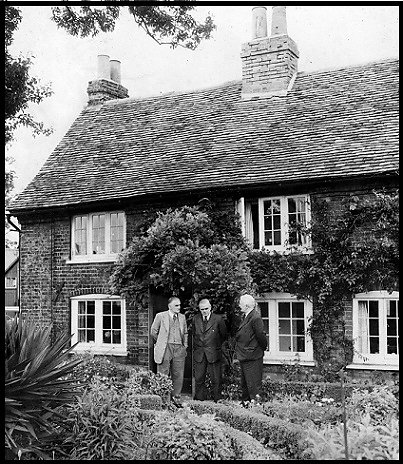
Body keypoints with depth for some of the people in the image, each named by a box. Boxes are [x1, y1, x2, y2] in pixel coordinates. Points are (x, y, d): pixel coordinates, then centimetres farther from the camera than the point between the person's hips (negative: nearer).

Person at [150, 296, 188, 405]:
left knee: (178, 375, 3)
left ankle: (176, 398, 14)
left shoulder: (182, 317, 13)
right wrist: (159, 343, 10)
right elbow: (153, 332, 7)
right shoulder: (160, 316, 0)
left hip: (179, 349, 4)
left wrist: (185, 346, 14)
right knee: (163, 375, -1)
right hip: (165, 348, -4)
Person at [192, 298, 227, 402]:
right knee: (199, 378, 4)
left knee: (216, 379, 0)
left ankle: (217, 399, 9)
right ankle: (200, 398, 13)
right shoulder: (195, 319, 8)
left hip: (213, 354, -3)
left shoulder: (218, 319, -2)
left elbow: (223, 335, 8)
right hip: (199, 354, 3)